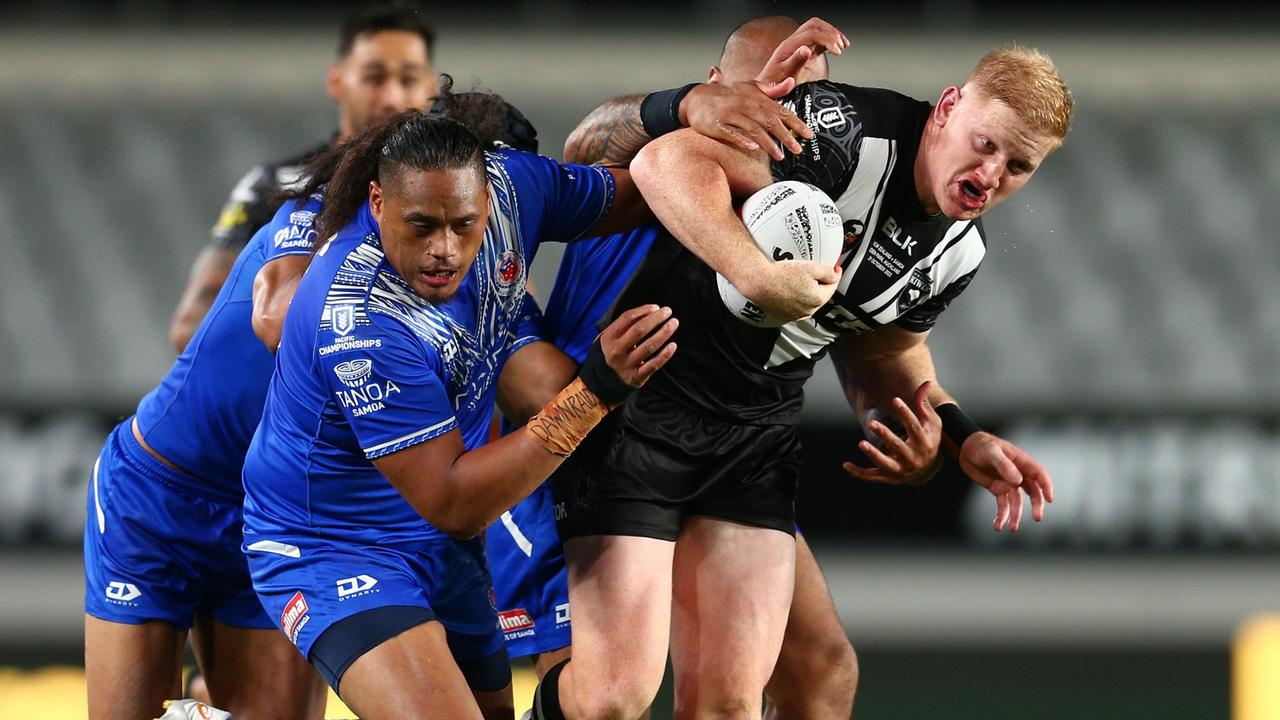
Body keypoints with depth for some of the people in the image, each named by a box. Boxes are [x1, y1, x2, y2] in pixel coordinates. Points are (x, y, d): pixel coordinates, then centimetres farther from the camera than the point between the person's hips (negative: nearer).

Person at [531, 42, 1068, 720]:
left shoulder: (960, 250, 5)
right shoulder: (848, 131, -22)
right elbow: (666, 162, -31)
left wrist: (962, 436, 6)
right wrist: (760, 273, -43)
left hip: (758, 436, 7)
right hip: (643, 404, -7)